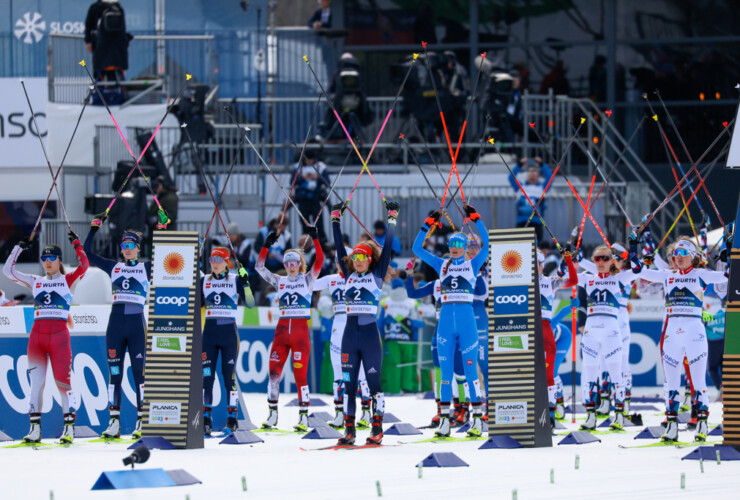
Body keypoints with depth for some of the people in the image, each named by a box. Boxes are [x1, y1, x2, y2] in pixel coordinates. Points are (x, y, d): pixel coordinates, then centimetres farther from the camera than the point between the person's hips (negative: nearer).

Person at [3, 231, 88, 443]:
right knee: (36, 382, 0)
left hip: (59, 335, -4)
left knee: (63, 381, -6)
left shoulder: (68, 280, 8)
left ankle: (69, 428, -4)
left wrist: (76, 243, -4)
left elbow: (83, 266, -8)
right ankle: (35, 429, 1)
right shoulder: (35, 282, 17)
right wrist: (19, 248, 15)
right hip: (37, 335, 4)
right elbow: (8, 270, 17)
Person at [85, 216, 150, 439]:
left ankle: (142, 421, -2)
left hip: (137, 324, -3)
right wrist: (94, 228, 5)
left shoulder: (146, 268, 7)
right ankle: (114, 422, 3)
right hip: (116, 324, 3)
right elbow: (87, 254, 11)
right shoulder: (114, 267, 13)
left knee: (139, 372, -4)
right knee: (114, 373, 2)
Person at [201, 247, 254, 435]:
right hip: (209, 333, 3)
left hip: (229, 333, -3)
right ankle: (205, 417, -1)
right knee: (206, 375, -3)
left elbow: (250, 303, -6)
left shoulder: (235, 280, 1)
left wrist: (245, 281, -17)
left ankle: (232, 419, 2)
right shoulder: (204, 281, 9)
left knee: (228, 375, -3)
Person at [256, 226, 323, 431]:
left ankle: (304, 417, 0)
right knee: (274, 372, -1)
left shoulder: (307, 279, 5)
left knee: (300, 374, -5)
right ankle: (272, 414, 8)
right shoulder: (279, 281, 13)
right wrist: (267, 245, 1)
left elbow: (319, 262, -7)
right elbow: (259, 267, 9)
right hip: (282, 329, 3)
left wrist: (315, 239, -14)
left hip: (301, 331, -3)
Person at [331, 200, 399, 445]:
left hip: (370, 335, -4)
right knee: (348, 383, 4)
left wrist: (392, 218, 4)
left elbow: (387, 247, 1)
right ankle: (349, 430, 7)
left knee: (374, 382, -2)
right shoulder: (349, 276, 12)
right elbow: (339, 247, 15)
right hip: (350, 334, 4)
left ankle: (377, 429, 1)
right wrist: (336, 219, 17)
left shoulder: (377, 275, 4)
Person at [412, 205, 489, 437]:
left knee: (470, 370, -4)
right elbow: (417, 248, 10)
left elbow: (486, 244, -6)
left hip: (467, 320, -3)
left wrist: (475, 218, -11)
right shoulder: (442, 265, 13)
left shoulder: (472, 265, 7)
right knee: (446, 370, 3)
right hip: (446, 320, 3)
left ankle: (477, 419, -2)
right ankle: (445, 418, 5)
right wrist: (429, 224, 2)